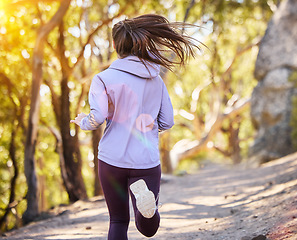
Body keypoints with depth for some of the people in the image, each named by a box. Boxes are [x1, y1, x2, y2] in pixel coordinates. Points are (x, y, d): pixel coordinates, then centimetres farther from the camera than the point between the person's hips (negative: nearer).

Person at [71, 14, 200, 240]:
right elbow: (167, 122, 8)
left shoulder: (104, 79, -5)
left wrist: (82, 121, 7)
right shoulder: (156, 79, 6)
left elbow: (97, 118, -16)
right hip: (147, 160, 1)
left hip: (113, 159, -1)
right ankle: (145, 194, -25)